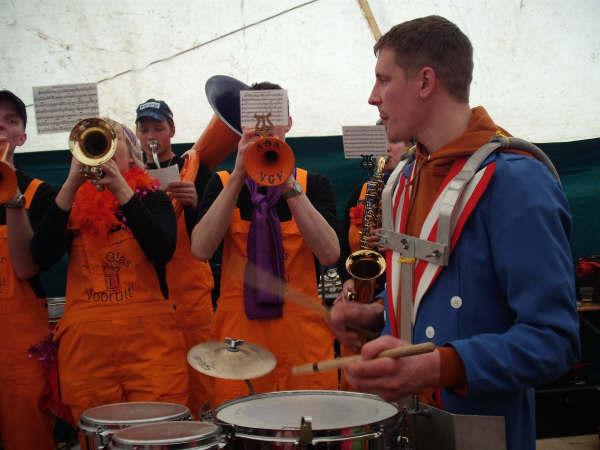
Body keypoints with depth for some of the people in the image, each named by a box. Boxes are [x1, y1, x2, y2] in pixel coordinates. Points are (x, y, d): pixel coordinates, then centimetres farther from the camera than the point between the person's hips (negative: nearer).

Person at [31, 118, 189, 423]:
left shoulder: (152, 199, 8)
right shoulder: (73, 203, 11)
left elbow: (162, 251, -11)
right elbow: (42, 257, -5)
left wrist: (121, 188, -16)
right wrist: (71, 186, -10)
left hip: (149, 339, -1)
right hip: (86, 342, 2)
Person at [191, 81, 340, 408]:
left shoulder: (314, 184, 7)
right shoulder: (223, 183, 8)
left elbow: (329, 253, -10)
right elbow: (201, 249, -10)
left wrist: (290, 186, -17)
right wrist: (239, 176, -15)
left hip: (302, 333, 0)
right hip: (239, 331, 0)